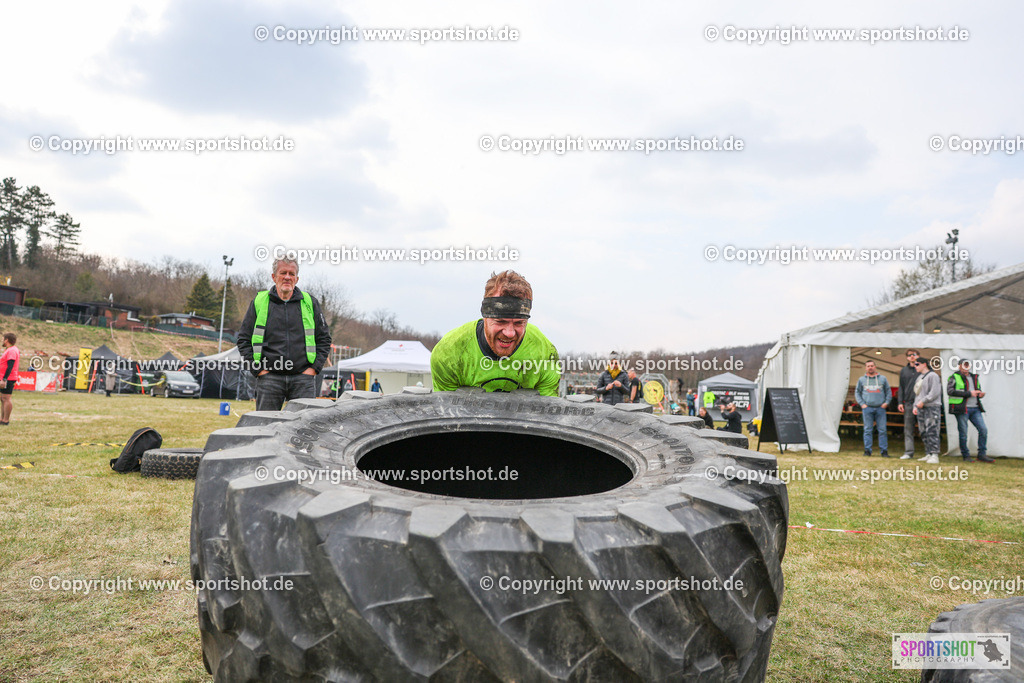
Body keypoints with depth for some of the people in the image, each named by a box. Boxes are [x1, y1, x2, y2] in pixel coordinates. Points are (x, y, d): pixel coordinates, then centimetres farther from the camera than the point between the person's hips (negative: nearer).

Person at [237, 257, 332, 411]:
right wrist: (258, 369, 0)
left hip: (303, 377, 0)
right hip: (269, 378, 0)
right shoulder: (259, 302, 8)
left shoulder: (310, 302, 10)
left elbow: (324, 339, 13)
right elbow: (244, 339, 10)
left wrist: (314, 368, 2)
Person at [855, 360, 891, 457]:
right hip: (867, 408, 0)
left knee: (882, 430, -3)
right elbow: (857, 393, 13)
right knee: (867, 430, -1)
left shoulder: (882, 378, 12)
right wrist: (862, 404, 1)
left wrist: (886, 402, -1)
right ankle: (867, 450, 3)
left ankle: (884, 450, 2)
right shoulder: (861, 379, 12)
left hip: (880, 408, 0)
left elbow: (888, 392, 13)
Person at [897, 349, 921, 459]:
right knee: (908, 429, 1)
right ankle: (908, 452, 2)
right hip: (908, 403, 3)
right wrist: (900, 402, 6)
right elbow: (901, 387, 16)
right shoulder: (904, 371, 15)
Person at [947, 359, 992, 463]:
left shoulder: (974, 378, 19)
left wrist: (981, 394, 3)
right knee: (963, 434, -1)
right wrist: (969, 393, -15)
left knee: (983, 430, -2)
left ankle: (982, 455, 8)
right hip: (962, 409, -6)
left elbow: (978, 391, 29)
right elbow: (950, 391, -15)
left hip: (975, 409, 6)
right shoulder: (954, 377, -1)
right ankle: (966, 456, 10)